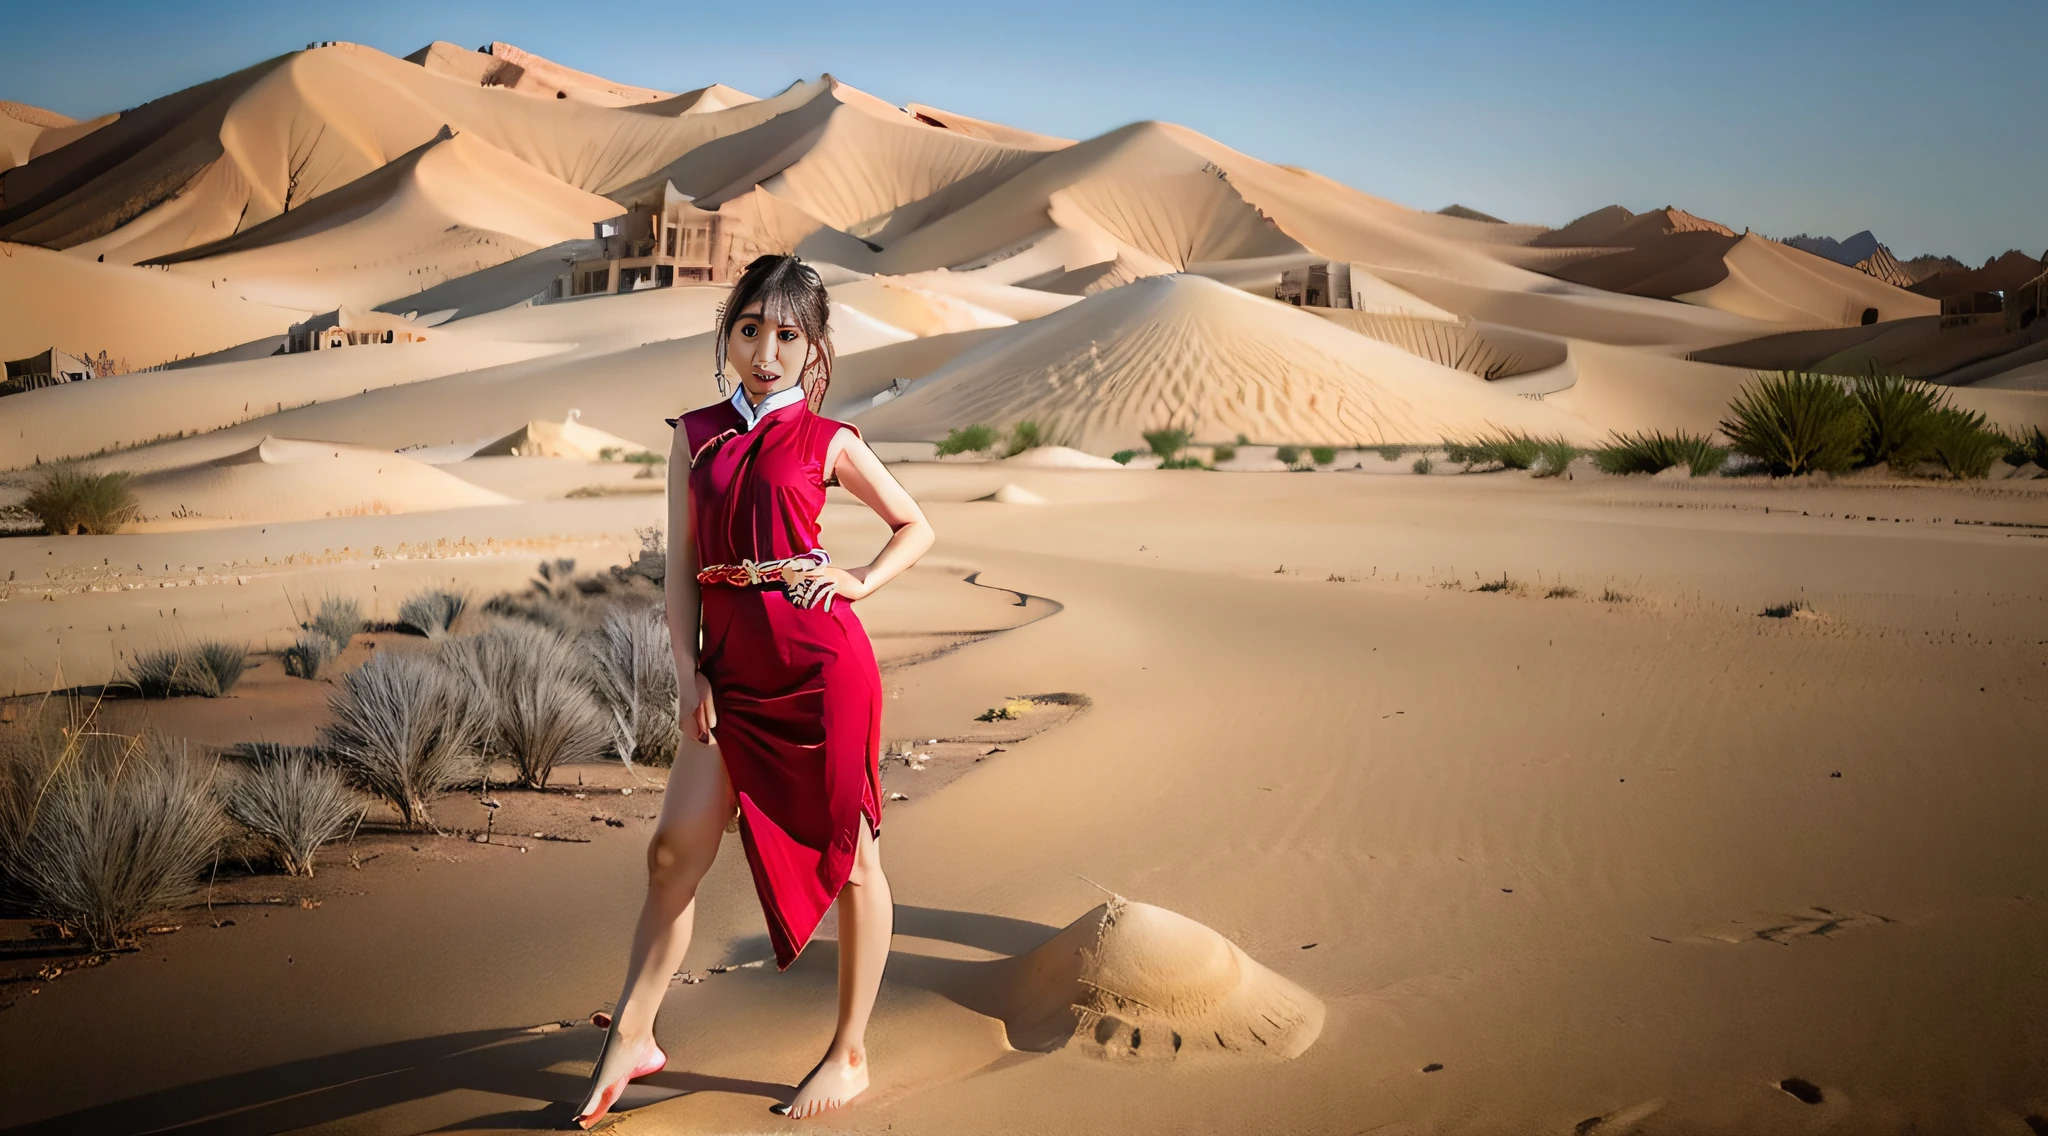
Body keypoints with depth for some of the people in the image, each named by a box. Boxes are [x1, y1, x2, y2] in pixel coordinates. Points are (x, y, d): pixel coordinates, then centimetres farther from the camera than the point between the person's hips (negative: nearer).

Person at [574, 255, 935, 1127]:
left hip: (821, 665, -3)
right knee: (675, 849, 1)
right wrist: (686, 670, 0)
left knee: (849, 857, 6)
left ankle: (849, 1055, 19)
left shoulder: (826, 442, 2)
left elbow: (915, 526, 12)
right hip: (733, 672, 3)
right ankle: (629, 1037, 16)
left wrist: (859, 582, -5)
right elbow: (682, 560, 7)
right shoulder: (695, 435, 9)